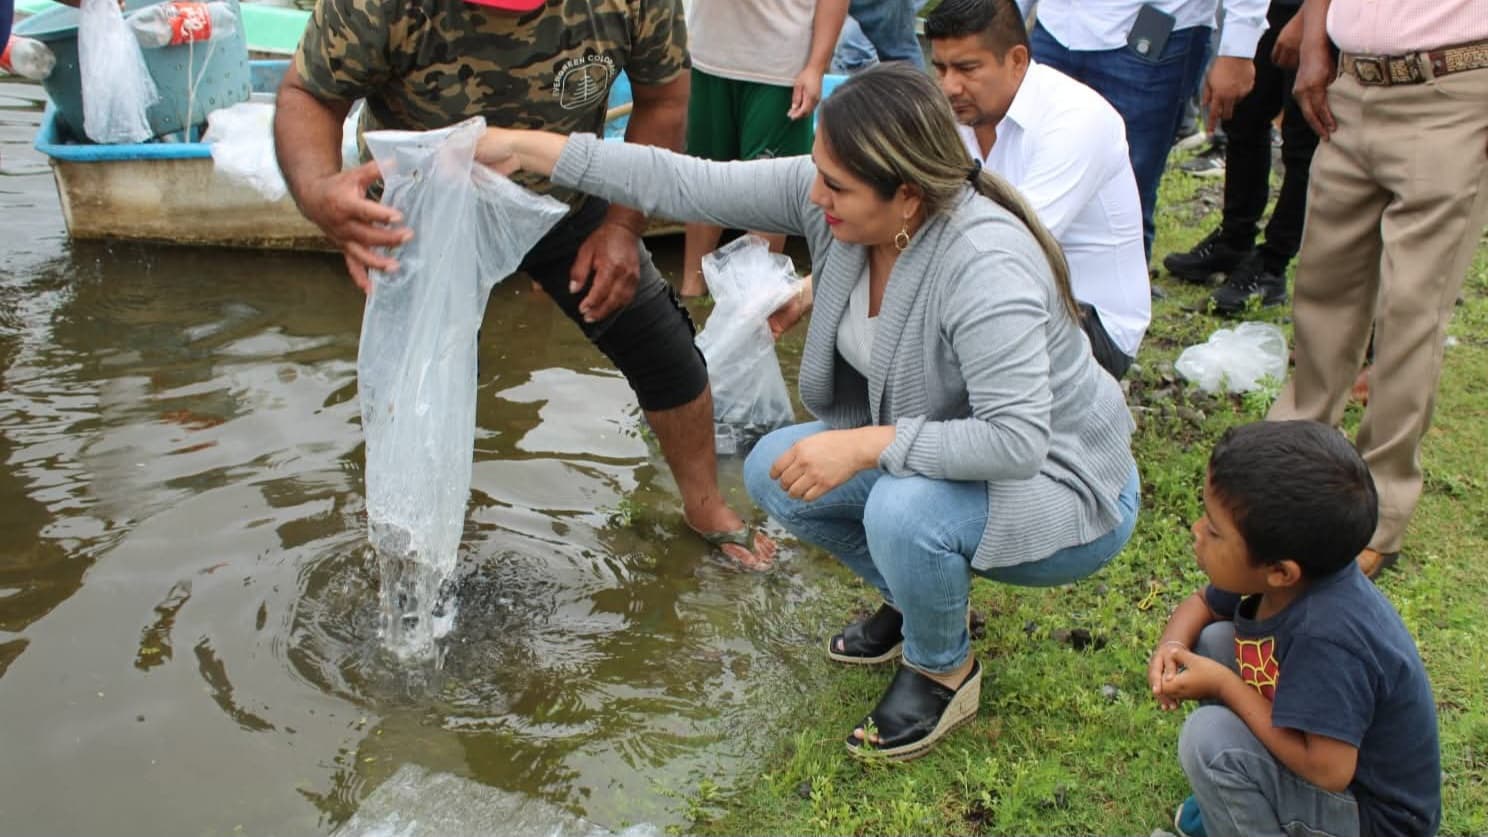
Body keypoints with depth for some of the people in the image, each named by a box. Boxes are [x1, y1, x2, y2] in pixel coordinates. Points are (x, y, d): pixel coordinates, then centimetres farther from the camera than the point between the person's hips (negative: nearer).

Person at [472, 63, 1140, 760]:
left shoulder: (984, 268, -35)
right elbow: (687, 184, -13)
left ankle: (944, 670, -1)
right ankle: (914, 598, 18)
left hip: (1060, 485, -7)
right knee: (774, 471, -3)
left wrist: (865, 444, -37)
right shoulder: (827, 196, -14)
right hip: (931, 453, 8)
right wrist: (523, 148, -14)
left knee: (905, 511, -35)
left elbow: (1018, 441, -38)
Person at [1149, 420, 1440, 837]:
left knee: (1210, 736, -27)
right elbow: (1201, 604, 9)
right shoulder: (1266, 574, -12)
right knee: (1213, 641, 0)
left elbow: (1328, 771, -33)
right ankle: (1239, 802, 14)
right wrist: (1172, 646, -14)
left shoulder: (1328, 638, -36)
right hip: (1324, 746, 8)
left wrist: (1225, 685, -25)